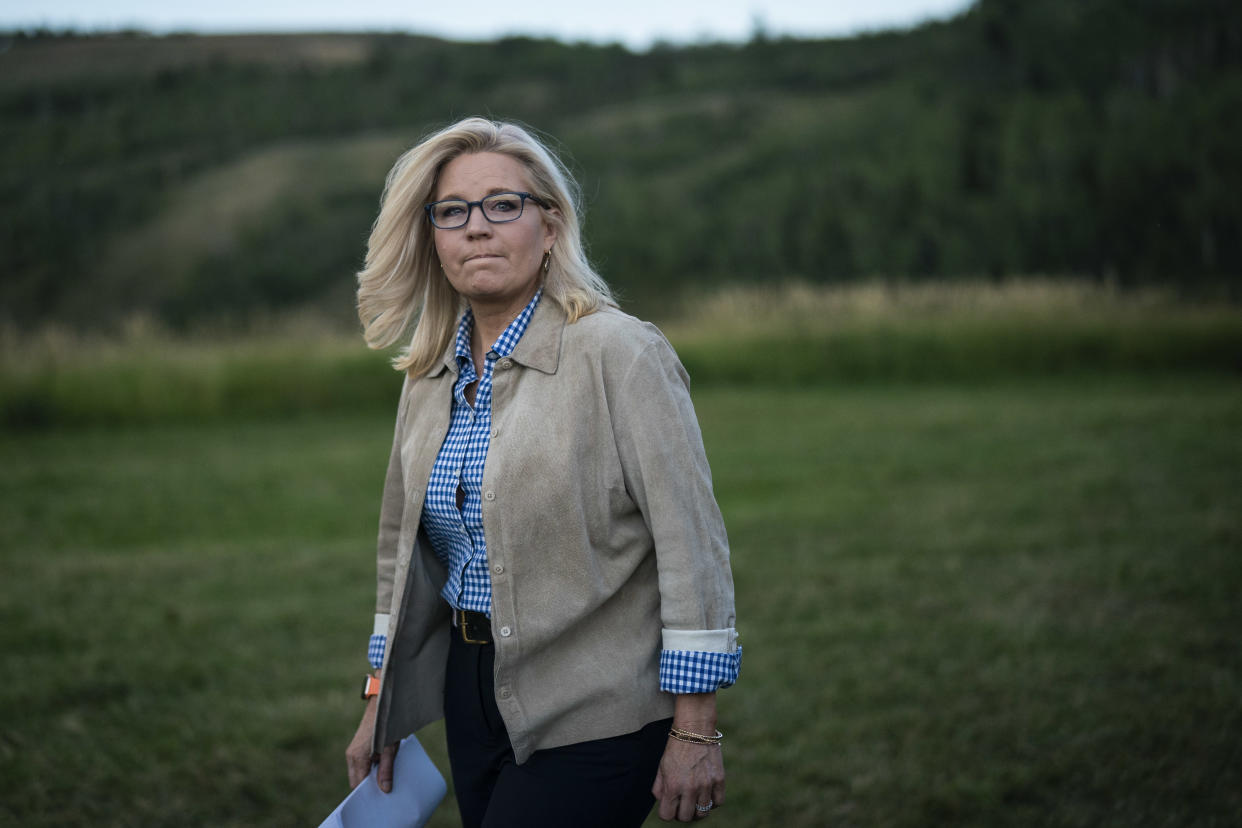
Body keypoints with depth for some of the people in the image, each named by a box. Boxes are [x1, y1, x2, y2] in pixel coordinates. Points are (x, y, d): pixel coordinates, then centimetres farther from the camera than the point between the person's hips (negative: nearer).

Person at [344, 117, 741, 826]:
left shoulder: (619, 354, -13)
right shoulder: (430, 375, 8)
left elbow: (692, 546, -15)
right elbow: (405, 545, 18)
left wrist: (695, 733, -17)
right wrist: (382, 704, 18)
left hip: (593, 716, -6)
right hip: (473, 693, 7)